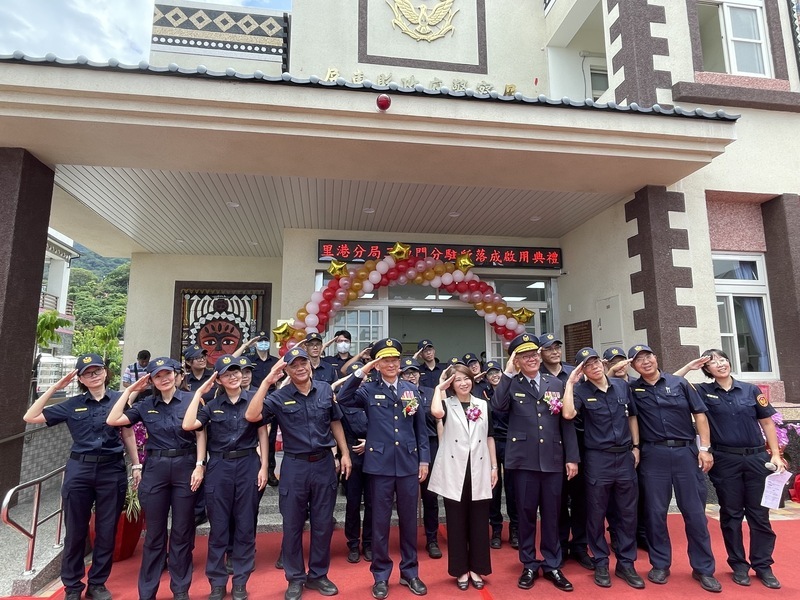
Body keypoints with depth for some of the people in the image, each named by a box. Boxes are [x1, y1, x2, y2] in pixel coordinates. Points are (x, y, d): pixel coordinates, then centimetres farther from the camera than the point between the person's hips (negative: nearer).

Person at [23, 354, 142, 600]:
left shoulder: (119, 399, -1)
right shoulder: (72, 404, 3)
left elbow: (128, 435, 6)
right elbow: (30, 417, 0)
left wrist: (136, 465, 5)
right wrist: (54, 388, -5)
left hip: (112, 470, -1)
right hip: (79, 470, 1)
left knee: (106, 531, 10)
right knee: (76, 531, 11)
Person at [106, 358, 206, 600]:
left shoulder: (190, 399, -2)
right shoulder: (146, 404, 5)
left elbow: (200, 434, -1)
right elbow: (112, 420, -4)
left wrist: (199, 465, -8)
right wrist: (129, 390, -3)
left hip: (185, 466, -1)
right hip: (155, 468, 2)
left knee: (182, 531, 9)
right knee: (155, 532, 11)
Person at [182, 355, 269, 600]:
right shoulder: (212, 405, 4)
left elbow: (262, 434, 3)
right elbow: (188, 425, -12)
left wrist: (264, 466, -3)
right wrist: (198, 393, -9)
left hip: (248, 465, 0)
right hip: (219, 467, 1)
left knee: (245, 525, 8)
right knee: (218, 526, 9)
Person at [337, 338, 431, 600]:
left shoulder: (412, 390, 6)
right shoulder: (368, 390, -1)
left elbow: (421, 428, 9)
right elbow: (343, 399, -19)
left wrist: (424, 459, 4)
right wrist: (361, 371, -22)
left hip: (409, 464, 2)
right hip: (380, 464, -2)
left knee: (409, 520, 13)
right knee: (380, 521, 9)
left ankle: (409, 572, 31)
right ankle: (381, 575, 26)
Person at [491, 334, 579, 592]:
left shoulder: (556, 384, 7)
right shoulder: (511, 384, 0)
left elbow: (567, 423, 6)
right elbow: (497, 406, -20)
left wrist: (572, 457, 2)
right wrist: (508, 373, -17)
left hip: (553, 459, 2)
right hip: (524, 459, -2)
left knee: (551, 514, 12)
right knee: (526, 513, 9)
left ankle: (552, 565, 29)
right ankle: (529, 565, 26)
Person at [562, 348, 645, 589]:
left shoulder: (622, 386, 5)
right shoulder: (581, 390, -7)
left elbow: (632, 417, 15)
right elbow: (568, 414, -24)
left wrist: (635, 446, 10)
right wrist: (570, 383, -20)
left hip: (625, 455, 4)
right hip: (598, 458, -3)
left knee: (628, 512, 11)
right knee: (597, 514, 6)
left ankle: (626, 563, 26)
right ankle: (601, 564, 21)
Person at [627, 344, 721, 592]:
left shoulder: (680, 383, 4)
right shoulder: (632, 389, 3)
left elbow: (699, 414, 3)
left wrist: (705, 448, -2)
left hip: (686, 452, 0)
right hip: (653, 456, 0)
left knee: (695, 512, 6)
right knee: (655, 512, 7)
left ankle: (703, 569, 21)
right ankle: (660, 565, 22)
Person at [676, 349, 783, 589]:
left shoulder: (751, 390, 4)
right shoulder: (704, 392, -1)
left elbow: (767, 422, 8)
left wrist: (775, 454, 2)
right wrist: (689, 367, -8)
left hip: (756, 457, 1)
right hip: (725, 460, -1)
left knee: (759, 513, 8)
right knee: (731, 514, 8)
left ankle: (763, 566, 21)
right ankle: (739, 565, 21)